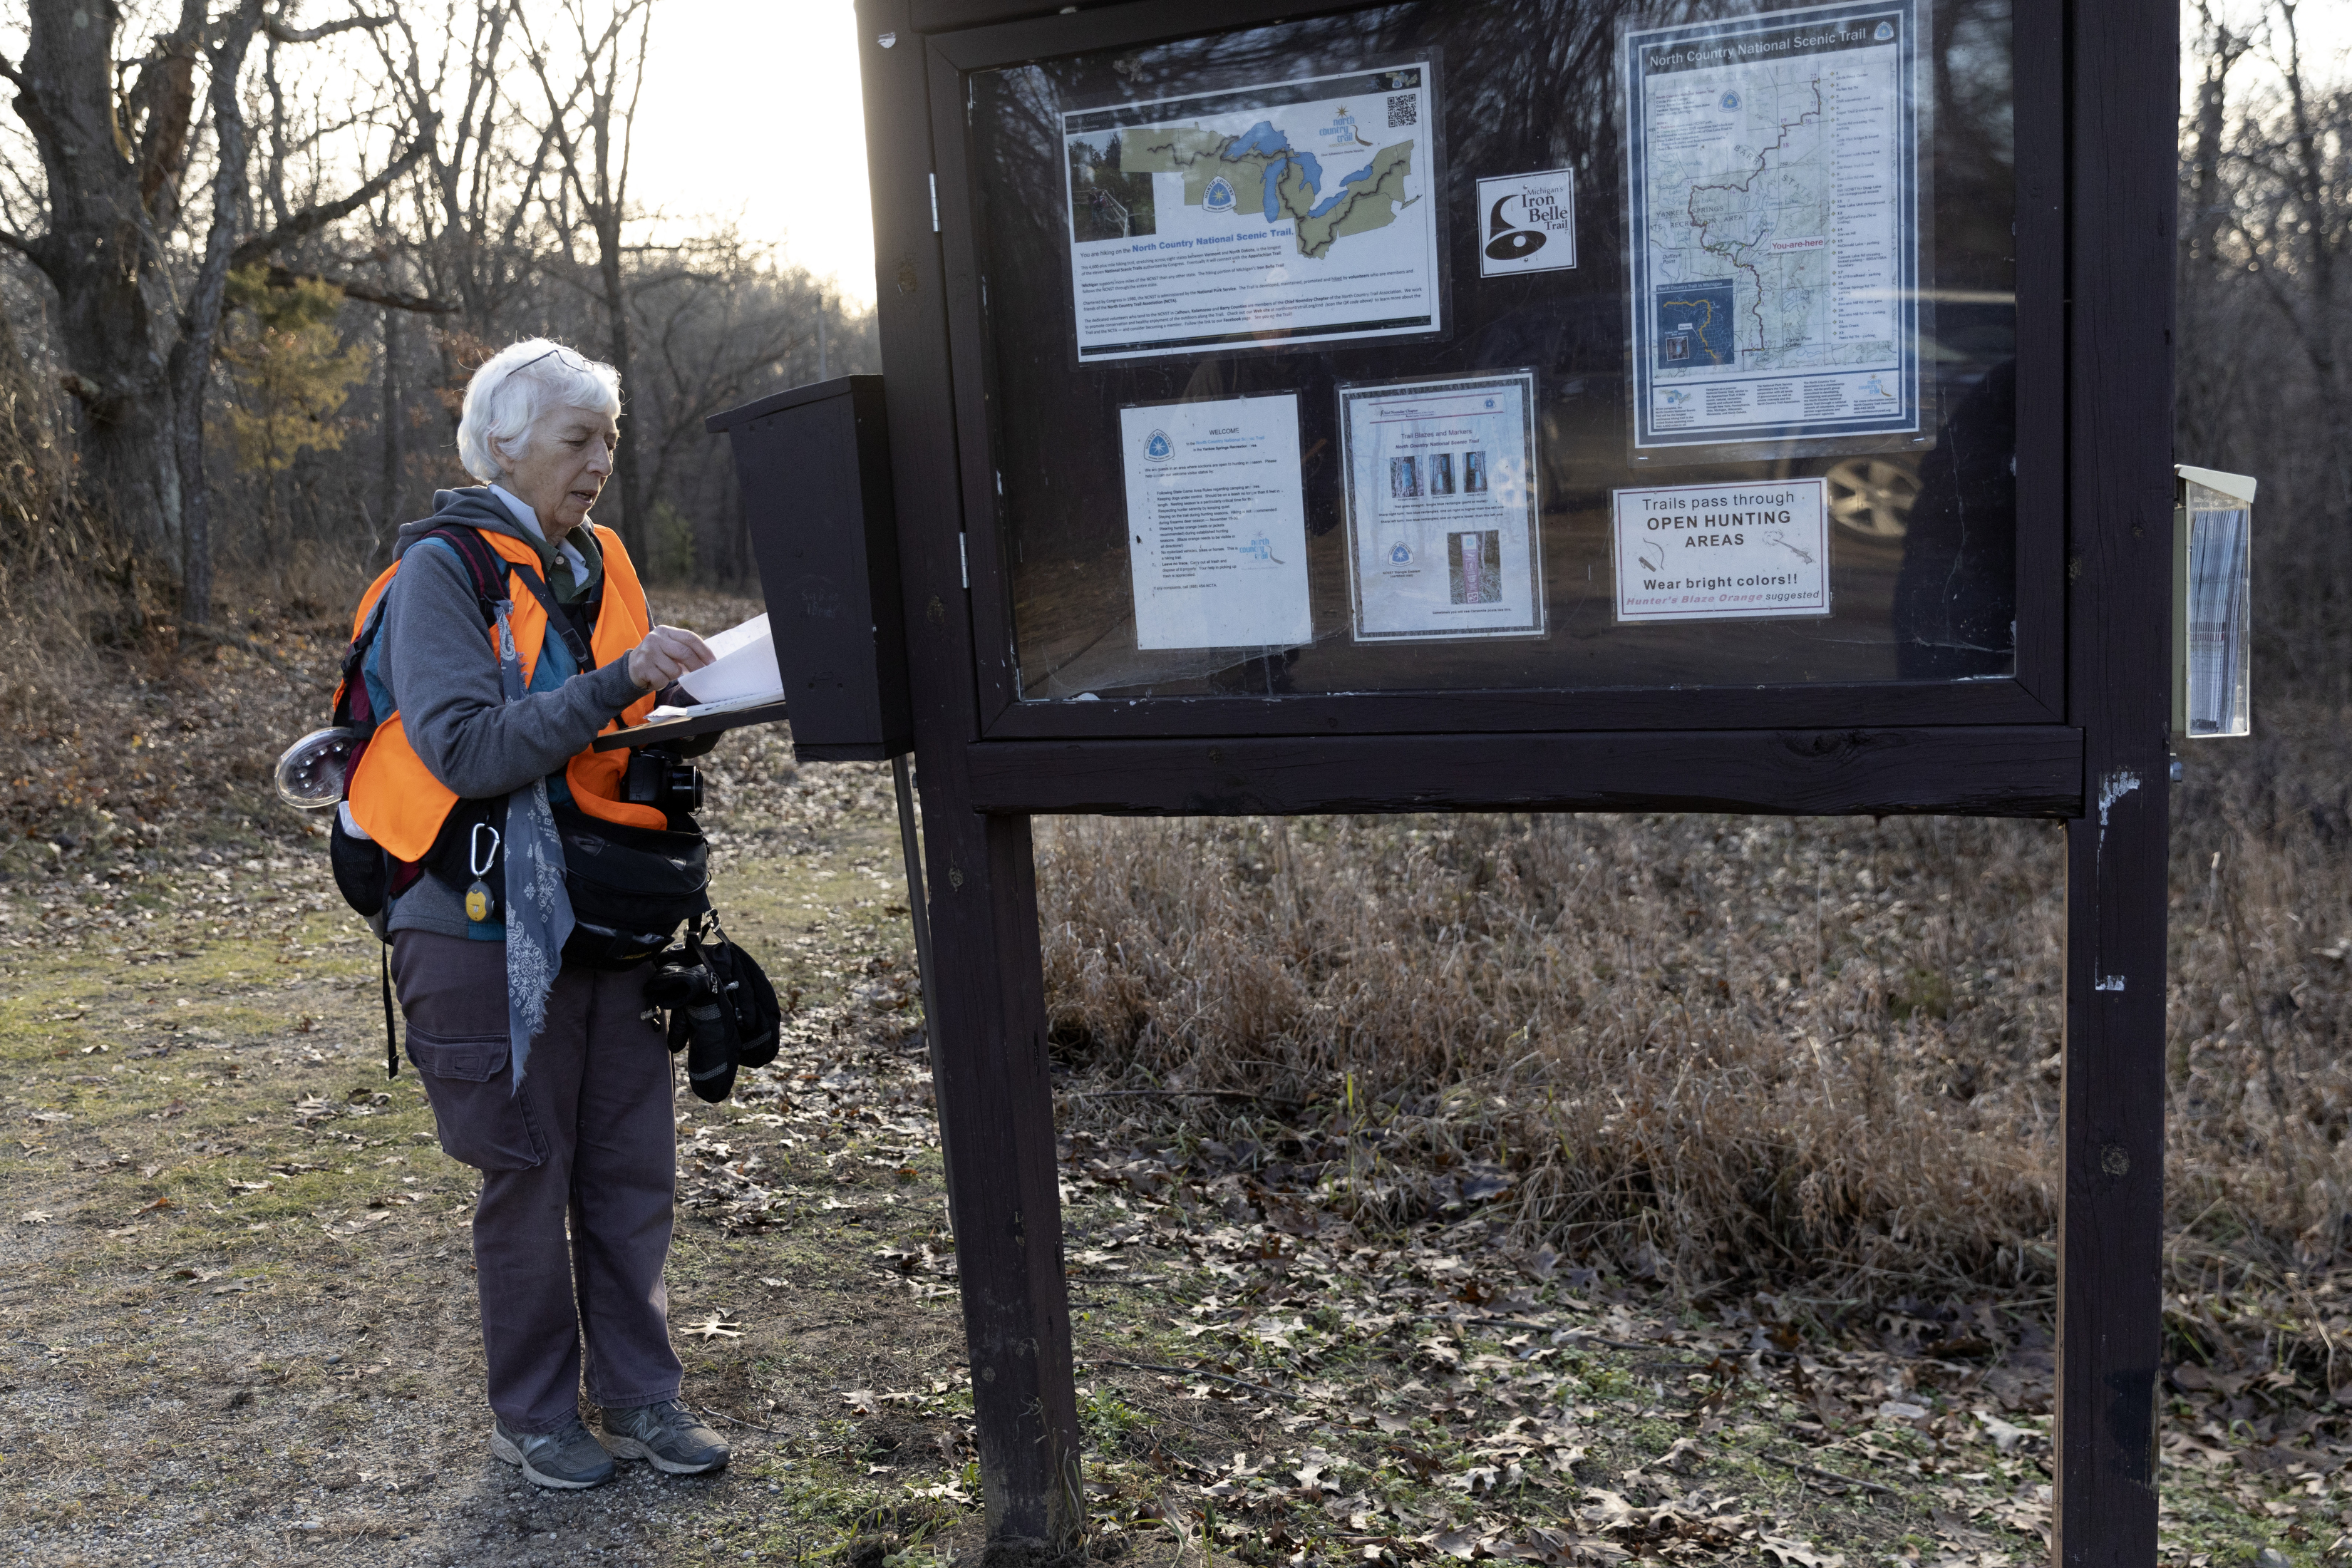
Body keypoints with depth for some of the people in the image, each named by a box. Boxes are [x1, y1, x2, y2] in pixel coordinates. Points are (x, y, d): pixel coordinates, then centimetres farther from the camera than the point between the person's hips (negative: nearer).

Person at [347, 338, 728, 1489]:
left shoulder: (592, 563, 11)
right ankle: (533, 1415, 22)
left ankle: (639, 1393, 25)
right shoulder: (443, 571, -10)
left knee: (634, 1165, 9)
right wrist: (618, 683, -28)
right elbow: (468, 749, -23)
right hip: (497, 926, -6)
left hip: (608, 918, 6)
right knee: (529, 1177, 5)